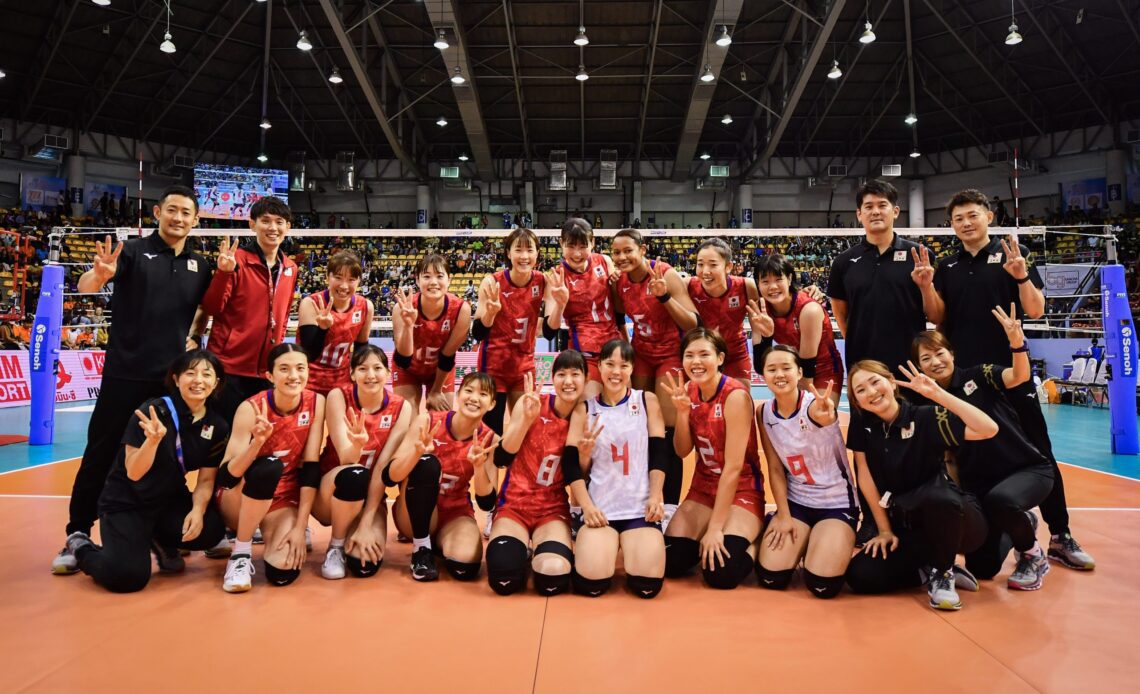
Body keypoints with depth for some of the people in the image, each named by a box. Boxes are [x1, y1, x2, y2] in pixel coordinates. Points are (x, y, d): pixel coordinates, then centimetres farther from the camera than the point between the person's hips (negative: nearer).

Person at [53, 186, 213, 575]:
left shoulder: (199, 265, 8)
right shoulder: (133, 251, -3)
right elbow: (85, 286, -15)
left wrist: (194, 336, 4)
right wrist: (99, 273, -37)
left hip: (173, 378, 3)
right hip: (126, 373, -3)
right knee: (101, 454, 2)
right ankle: (77, 535, 13)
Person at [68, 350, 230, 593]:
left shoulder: (218, 426, -6)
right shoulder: (152, 412, -19)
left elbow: (206, 479, -1)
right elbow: (133, 473, -20)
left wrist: (198, 510, -20)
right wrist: (154, 438, -39)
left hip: (170, 502, 4)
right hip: (126, 503, -4)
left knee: (211, 529, -26)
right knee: (128, 577, -22)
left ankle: (163, 543, 10)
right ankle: (82, 548, 12)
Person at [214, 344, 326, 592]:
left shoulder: (316, 403, -11)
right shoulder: (251, 408, -20)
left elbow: (311, 468, -10)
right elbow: (226, 476, -25)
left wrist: (300, 526, -15)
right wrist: (257, 441, -42)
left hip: (283, 498, 2)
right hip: (237, 499, -2)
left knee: (283, 572, -23)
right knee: (269, 466, -36)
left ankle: (265, 531, 13)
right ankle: (240, 554, -14)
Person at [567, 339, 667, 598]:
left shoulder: (648, 401, 7)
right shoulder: (584, 410, 6)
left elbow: (659, 454, 3)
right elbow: (571, 464, 2)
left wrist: (656, 496, -9)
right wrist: (586, 505, -10)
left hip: (641, 508, 0)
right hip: (600, 508, 0)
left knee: (647, 585, -17)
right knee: (591, 584, -19)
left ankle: (632, 549, 17)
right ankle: (589, 547, 16)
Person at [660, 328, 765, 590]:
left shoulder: (736, 395, -21)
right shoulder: (690, 391, -1)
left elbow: (734, 466, -22)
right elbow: (682, 451, -1)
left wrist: (715, 528, -21)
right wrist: (682, 411, -19)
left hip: (741, 489, -5)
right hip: (703, 487, 5)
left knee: (721, 573, -21)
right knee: (667, 563, -9)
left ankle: (753, 543, 10)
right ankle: (705, 540, 20)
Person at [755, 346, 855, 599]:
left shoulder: (815, 405, -21)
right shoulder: (764, 412, -6)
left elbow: (825, 415, -48)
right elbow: (775, 468, -1)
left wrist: (825, 417, -72)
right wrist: (783, 515, -7)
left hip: (837, 502, -3)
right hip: (795, 501, 4)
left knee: (822, 585, -17)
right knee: (771, 577, -9)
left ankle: (839, 544, 17)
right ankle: (804, 544, 23)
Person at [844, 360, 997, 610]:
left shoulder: (927, 417, -14)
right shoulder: (863, 427, -4)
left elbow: (989, 429, -28)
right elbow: (865, 478, -3)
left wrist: (937, 393, -30)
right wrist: (885, 530, -4)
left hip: (957, 521, -3)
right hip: (908, 527, 4)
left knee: (936, 495, -40)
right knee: (860, 575, -19)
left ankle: (943, 574, -12)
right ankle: (932, 569, 6)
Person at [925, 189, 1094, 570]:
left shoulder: (1013, 253, 2)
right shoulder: (947, 265, 9)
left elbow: (1035, 310, -3)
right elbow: (937, 318, 6)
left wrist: (1021, 276, -20)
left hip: (1011, 371, -2)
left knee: (1039, 453, 1)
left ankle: (1060, 537, 12)